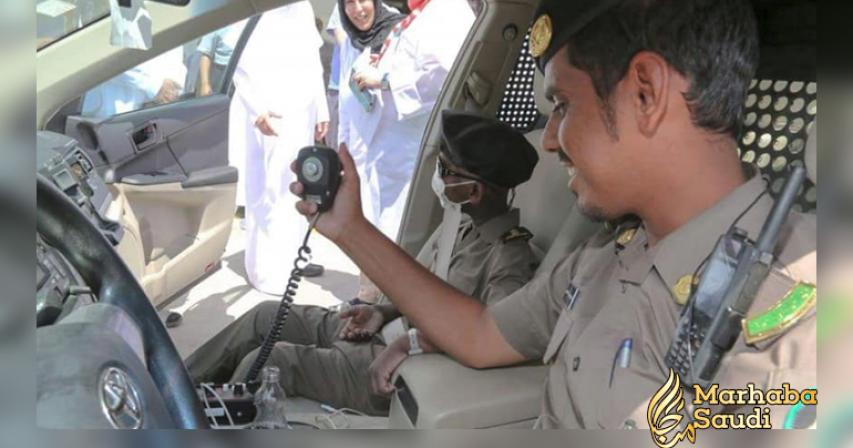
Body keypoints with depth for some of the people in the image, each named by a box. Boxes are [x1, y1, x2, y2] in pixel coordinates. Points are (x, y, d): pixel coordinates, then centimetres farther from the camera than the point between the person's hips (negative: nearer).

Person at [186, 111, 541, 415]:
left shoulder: (509, 257, -22)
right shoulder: (460, 219, 4)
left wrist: (412, 343, -34)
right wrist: (383, 312, 0)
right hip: (386, 333, 9)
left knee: (265, 363, -13)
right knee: (267, 315, 9)